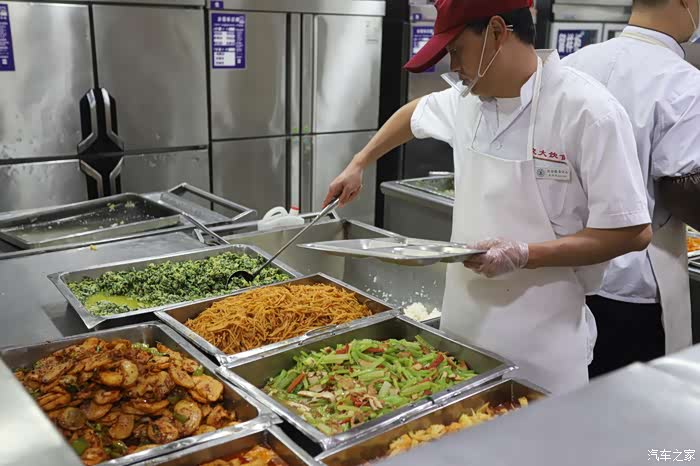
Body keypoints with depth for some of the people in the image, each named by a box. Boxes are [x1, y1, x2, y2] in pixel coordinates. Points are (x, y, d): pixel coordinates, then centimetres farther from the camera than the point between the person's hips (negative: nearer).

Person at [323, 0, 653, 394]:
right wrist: (358, 166, 23)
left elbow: (633, 232, -16)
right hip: (464, 324, 6)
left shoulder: (589, 110, -18)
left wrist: (524, 255, -23)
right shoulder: (468, 101, 2)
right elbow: (415, 114, 24)